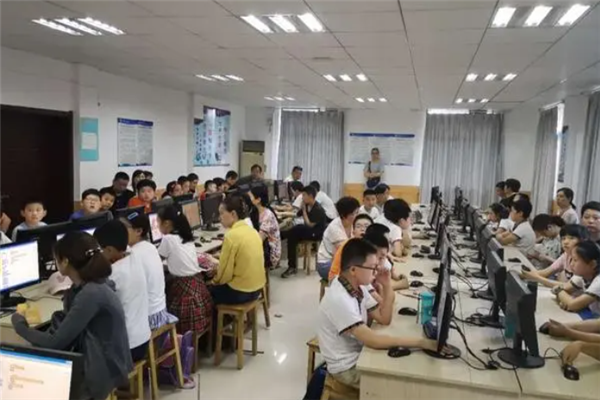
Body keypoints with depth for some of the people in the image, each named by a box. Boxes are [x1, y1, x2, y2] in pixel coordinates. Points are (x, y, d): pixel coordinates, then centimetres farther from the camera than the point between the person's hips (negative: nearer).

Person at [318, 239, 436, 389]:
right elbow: (372, 340, -34)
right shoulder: (338, 299, -30)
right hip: (347, 367, -8)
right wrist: (420, 342, -34)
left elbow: (384, 319, 2)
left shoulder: (358, 287, -1)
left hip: (360, 355, 8)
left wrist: (387, 287, -10)